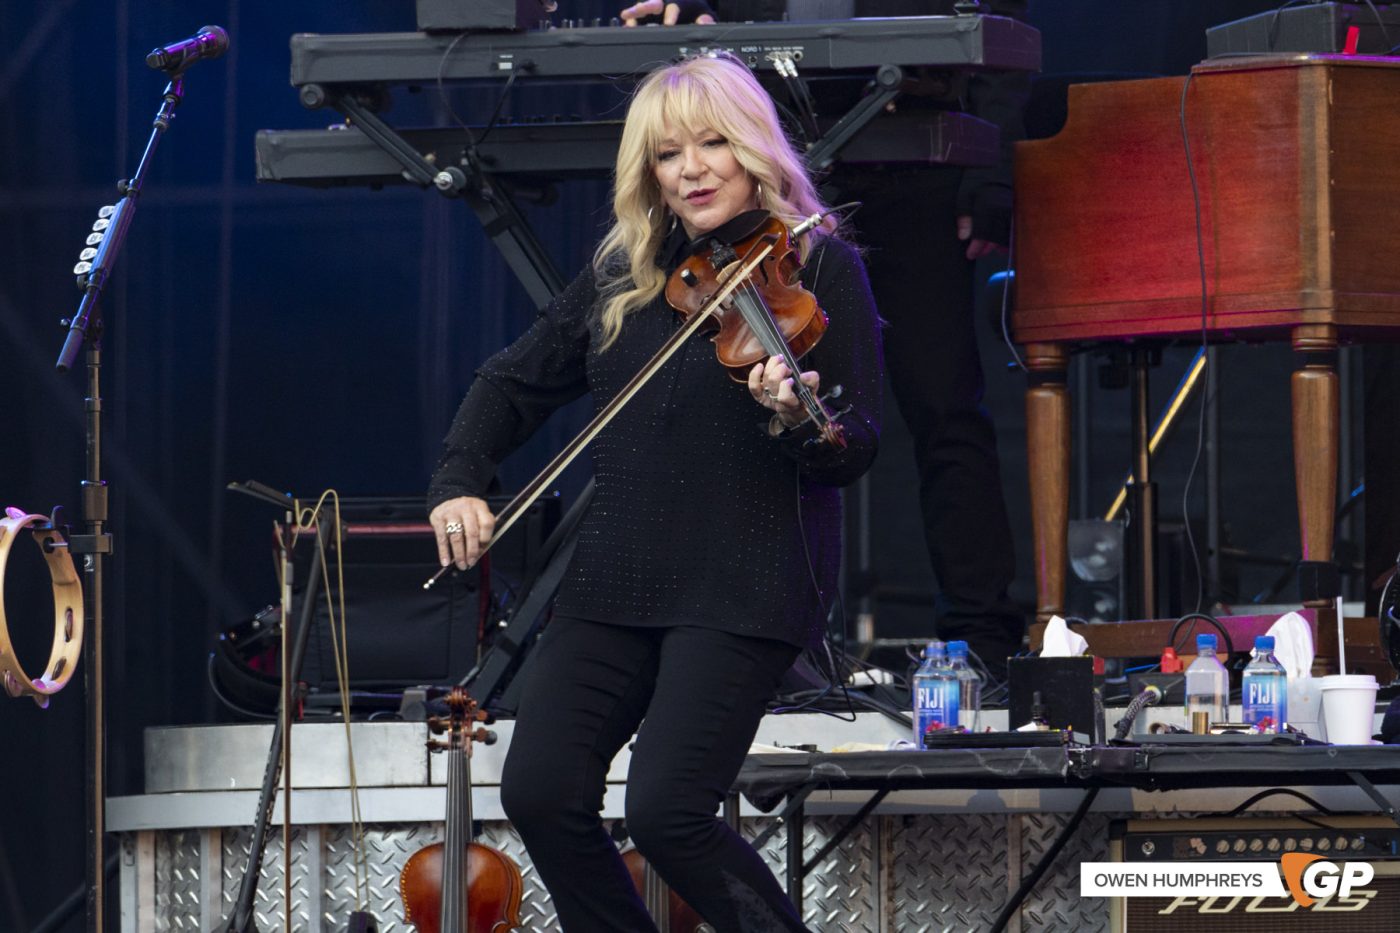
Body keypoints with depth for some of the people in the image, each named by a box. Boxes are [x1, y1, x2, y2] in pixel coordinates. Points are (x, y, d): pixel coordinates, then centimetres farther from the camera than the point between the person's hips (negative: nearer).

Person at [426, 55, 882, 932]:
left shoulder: (820, 266, -3)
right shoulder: (623, 277, 12)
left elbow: (857, 451, -8)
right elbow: (515, 383, 22)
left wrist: (797, 421, -29)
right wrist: (458, 482, 6)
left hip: (745, 586, -6)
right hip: (618, 580, 6)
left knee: (668, 812, -16)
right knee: (541, 795, -5)